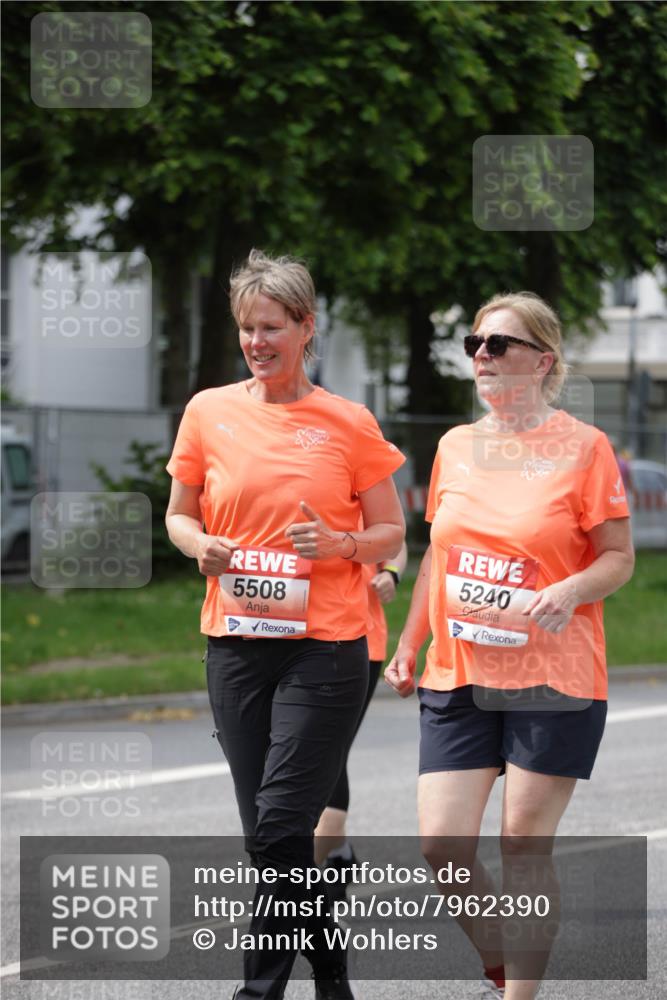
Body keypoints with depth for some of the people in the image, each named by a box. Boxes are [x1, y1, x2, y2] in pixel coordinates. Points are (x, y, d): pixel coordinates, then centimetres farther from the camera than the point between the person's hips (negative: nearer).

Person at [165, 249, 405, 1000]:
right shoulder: (209, 412, 6)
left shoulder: (347, 423, 1)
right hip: (235, 647, 3)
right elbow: (178, 514, 16)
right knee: (266, 832, 6)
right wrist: (200, 546, -6)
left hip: (324, 648, -3)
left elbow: (391, 532, 8)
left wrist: (340, 543, -13)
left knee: (280, 824, -13)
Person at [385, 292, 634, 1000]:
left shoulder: (582, 447, -5)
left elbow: (619, 558, -3)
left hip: (553, 680, -4)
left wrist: (571, 590, -22)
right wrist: (408, 645, 16)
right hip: (457, 677, 4)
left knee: (524, 845, -1)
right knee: (441, 847, -2)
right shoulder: (455, 446, 10)